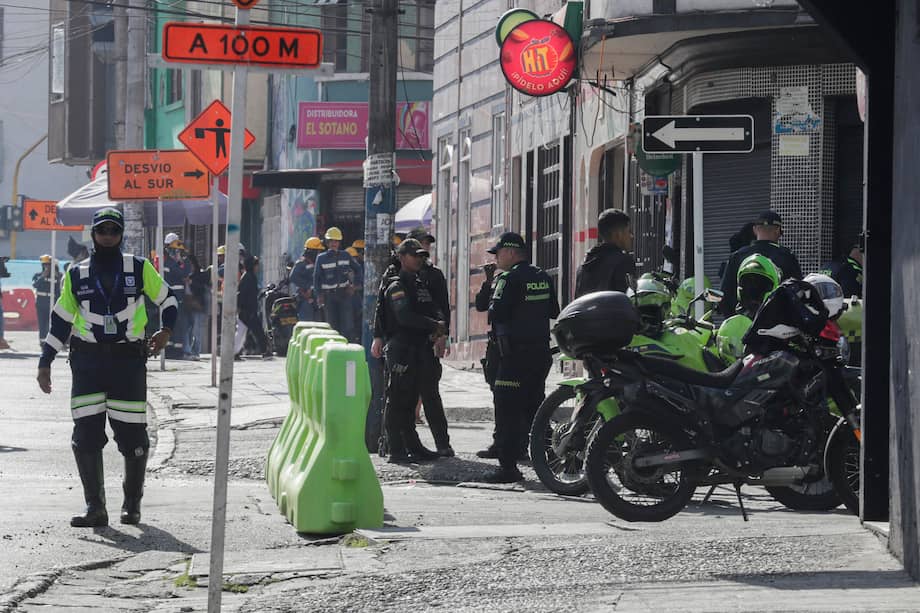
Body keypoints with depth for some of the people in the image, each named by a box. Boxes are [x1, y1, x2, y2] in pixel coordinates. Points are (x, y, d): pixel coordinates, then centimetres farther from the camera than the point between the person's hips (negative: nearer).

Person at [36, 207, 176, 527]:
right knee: (86, 435, -8)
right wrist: (45, 362, 10)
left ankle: (132, 504, 18)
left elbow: (167, 299, 17)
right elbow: (60, 321, 15)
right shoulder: (76, 275, 11)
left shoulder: (139, 268, 6)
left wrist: (166, 330, -1)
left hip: (128, 361, -1)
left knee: (132, 435, 0)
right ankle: (95, 508, -2)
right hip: (87, 362, 1)